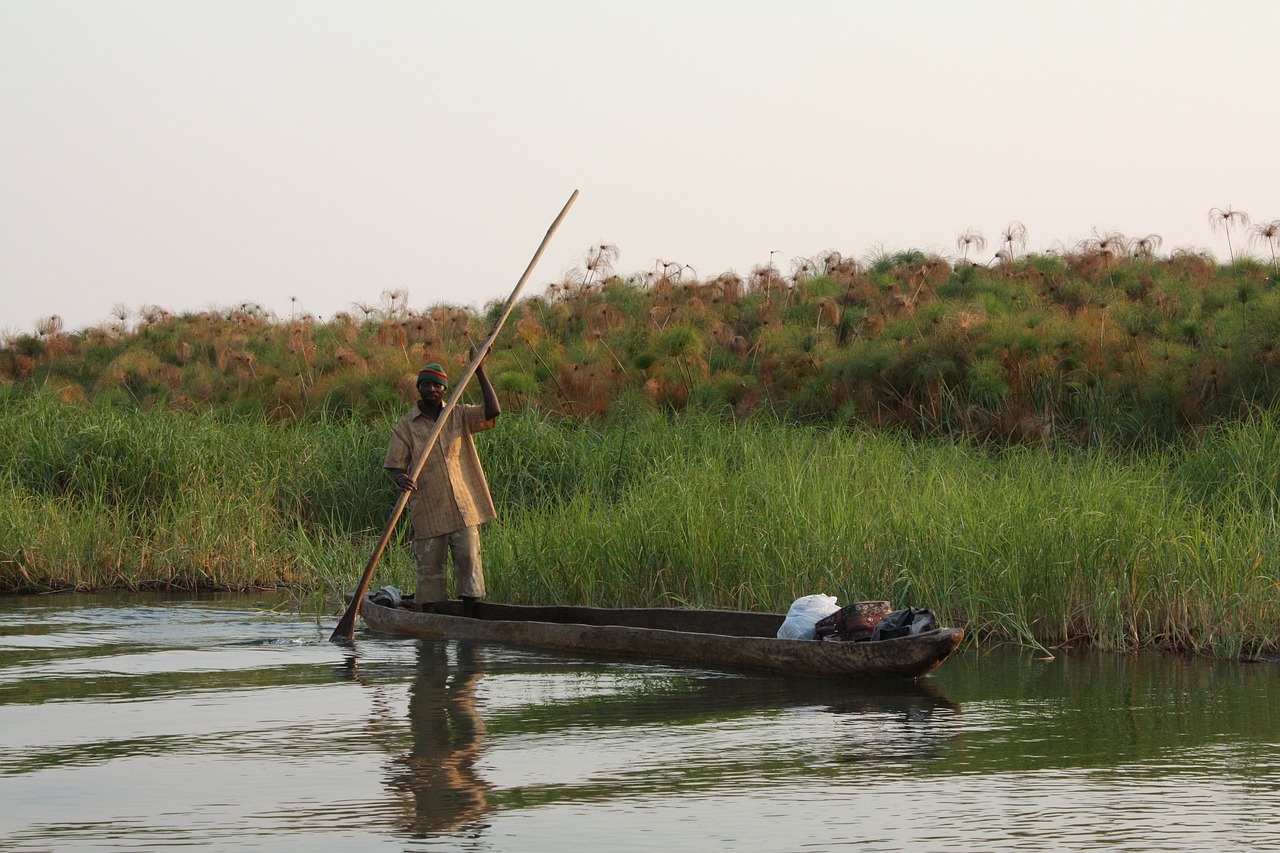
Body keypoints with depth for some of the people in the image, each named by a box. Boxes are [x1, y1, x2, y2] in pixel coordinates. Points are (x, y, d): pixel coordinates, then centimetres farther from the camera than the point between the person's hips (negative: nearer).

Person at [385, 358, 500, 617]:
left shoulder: (459, 416, 7)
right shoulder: (406, 426, 1)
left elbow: (492, 412, -7)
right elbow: (395, 466, -1)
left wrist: (480, 371, -8)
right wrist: (402, 479, -25)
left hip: (463, 507, 2)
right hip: (427, 511, -2)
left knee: (469, 560, -1)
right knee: (429, 568, 2)